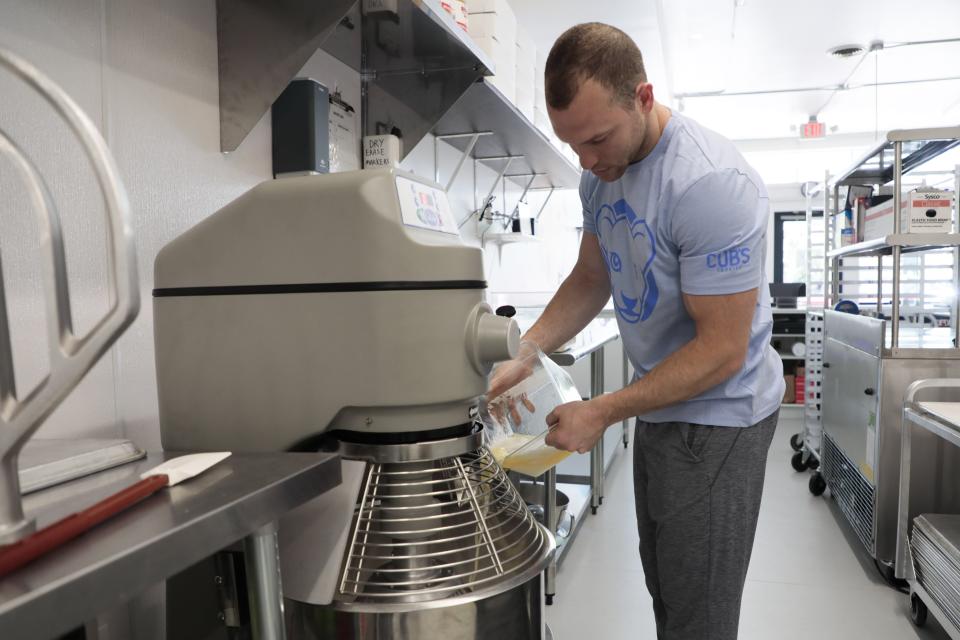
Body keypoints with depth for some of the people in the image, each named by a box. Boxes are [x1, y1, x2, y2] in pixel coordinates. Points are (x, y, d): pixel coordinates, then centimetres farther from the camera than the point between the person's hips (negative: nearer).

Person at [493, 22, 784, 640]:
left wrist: (603, 413, -23)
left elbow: (722, 350, -24)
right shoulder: (602, 171, 0)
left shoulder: (711, 183, -26)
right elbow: (592, 277, 9)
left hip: (718, 417, -7)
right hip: (658, 407, 7)